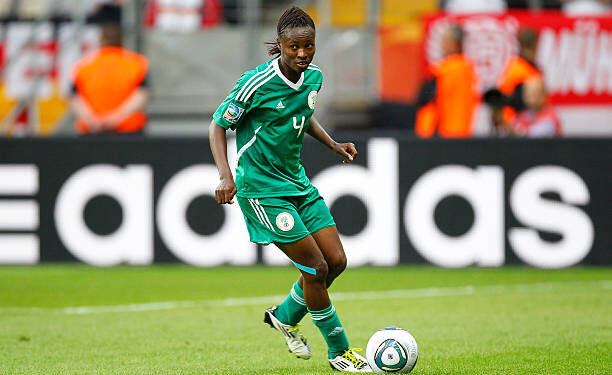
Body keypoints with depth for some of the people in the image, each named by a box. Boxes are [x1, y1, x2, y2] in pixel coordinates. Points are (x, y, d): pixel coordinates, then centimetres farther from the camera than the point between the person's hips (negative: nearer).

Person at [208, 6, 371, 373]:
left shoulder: (314, 77, 2)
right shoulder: (257, 83, -19)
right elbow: (218, 125, -11)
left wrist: (333, 144, 11)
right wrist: (226, 175, -22)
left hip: (297, 182, 8)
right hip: (261, 188, -8)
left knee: (336, 260, 3)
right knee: (316, 267, -9)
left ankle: (285, 316, 28)